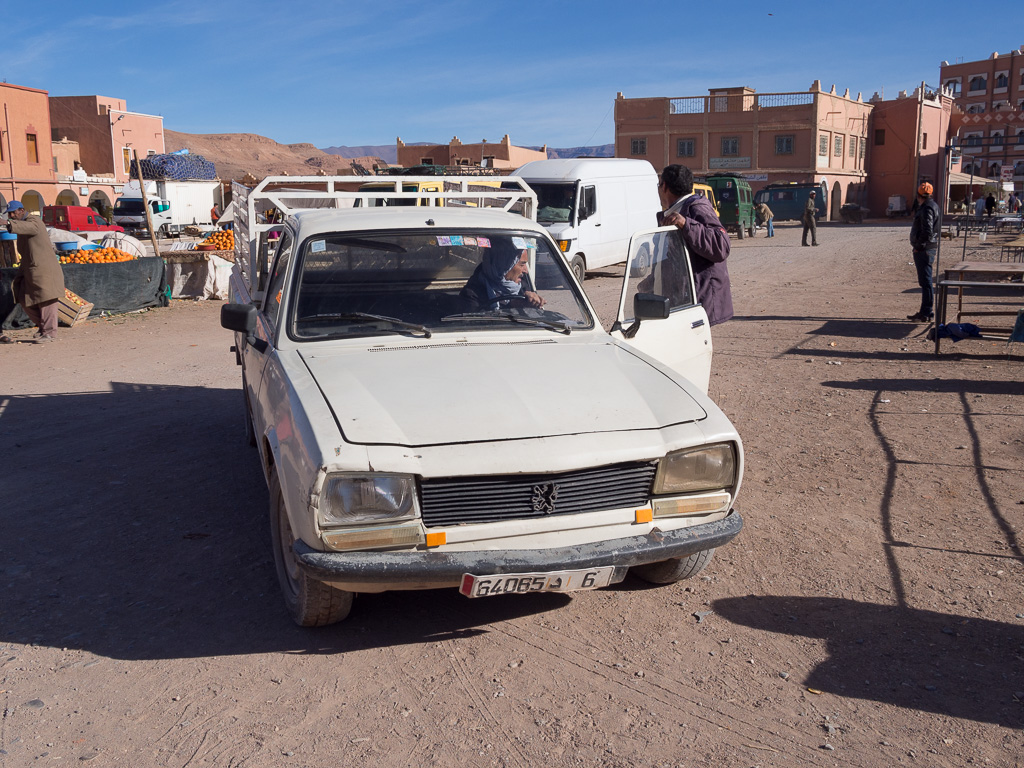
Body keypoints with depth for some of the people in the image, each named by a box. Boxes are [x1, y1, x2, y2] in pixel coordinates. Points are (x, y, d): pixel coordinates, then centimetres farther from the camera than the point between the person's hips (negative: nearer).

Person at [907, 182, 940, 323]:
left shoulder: (927, 209, -16)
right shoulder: (931, 206, 16)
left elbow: (927, 231, -25)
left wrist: (918, 246, -16)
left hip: (924, 249, -10)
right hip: (925, 249, 10)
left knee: (925, 282, -7)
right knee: (925, 282, 15)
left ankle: (926, 314, -5)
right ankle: (925, 311, 23)